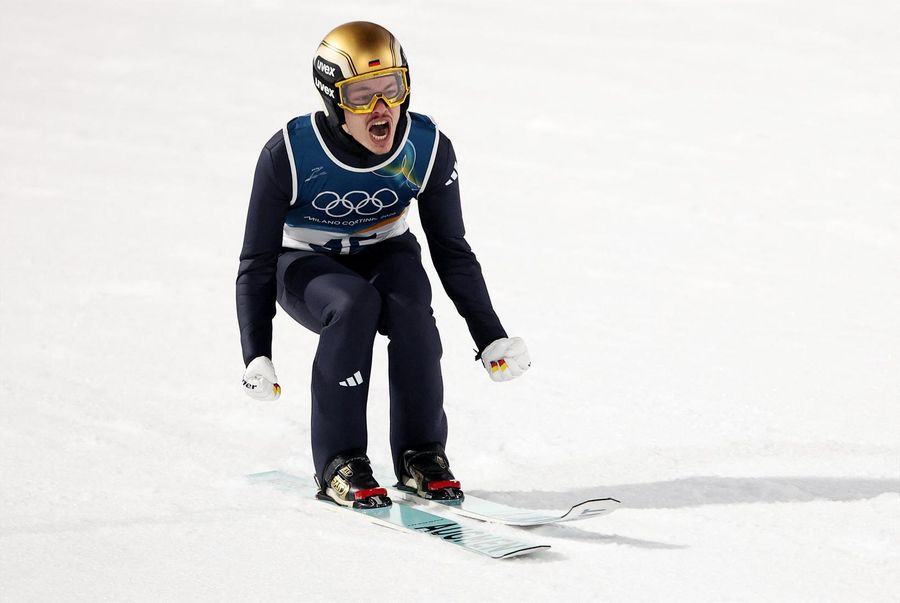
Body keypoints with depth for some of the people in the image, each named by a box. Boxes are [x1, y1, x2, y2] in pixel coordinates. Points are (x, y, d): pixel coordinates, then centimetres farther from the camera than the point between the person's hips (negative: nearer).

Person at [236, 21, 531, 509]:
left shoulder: (428, 150, -19)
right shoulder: (289, 155, -27)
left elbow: (452, 253, -7)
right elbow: (257, 262, -19)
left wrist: (491, 338, -9)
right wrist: (256, 355, -28)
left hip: (384, 253, 2)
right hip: (306, 263, -2)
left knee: (410, 305, -32)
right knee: (355, 304, -35)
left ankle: (421, 455, -16)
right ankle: (338, 463, -24)